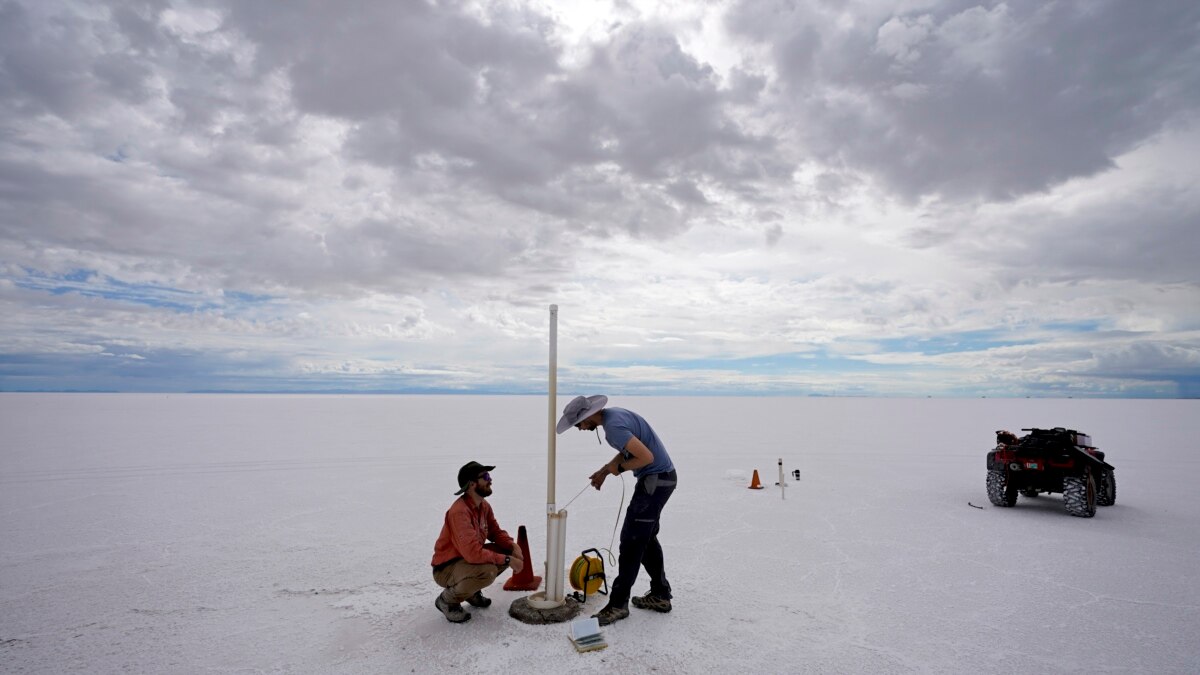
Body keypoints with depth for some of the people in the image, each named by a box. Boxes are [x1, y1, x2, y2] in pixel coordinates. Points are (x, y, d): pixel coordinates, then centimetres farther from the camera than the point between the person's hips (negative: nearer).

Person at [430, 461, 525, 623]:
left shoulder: (484, 505, -1)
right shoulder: (459, 512, -30)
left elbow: (496, 532, 8)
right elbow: (473, 553, -37)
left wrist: (513, 546, -13)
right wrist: (508, 560, -29)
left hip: (468, 558, 9)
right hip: (446, 568, -9)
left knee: (508, 550, -3)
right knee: (488, 571, -33)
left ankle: (472, 590, 13)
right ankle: (447, 600, -6)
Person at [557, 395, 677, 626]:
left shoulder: (613, 425, -24)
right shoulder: (612, 414, 6)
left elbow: (646, 457, -28)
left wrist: (619, 467, -12)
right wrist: (604, 470, 13)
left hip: (656, 479, -10)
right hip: (659, 478, 10)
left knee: (632, 541, -4)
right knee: (646, 537, 19)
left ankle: (618, 604, 6)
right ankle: (660, 595, 29)